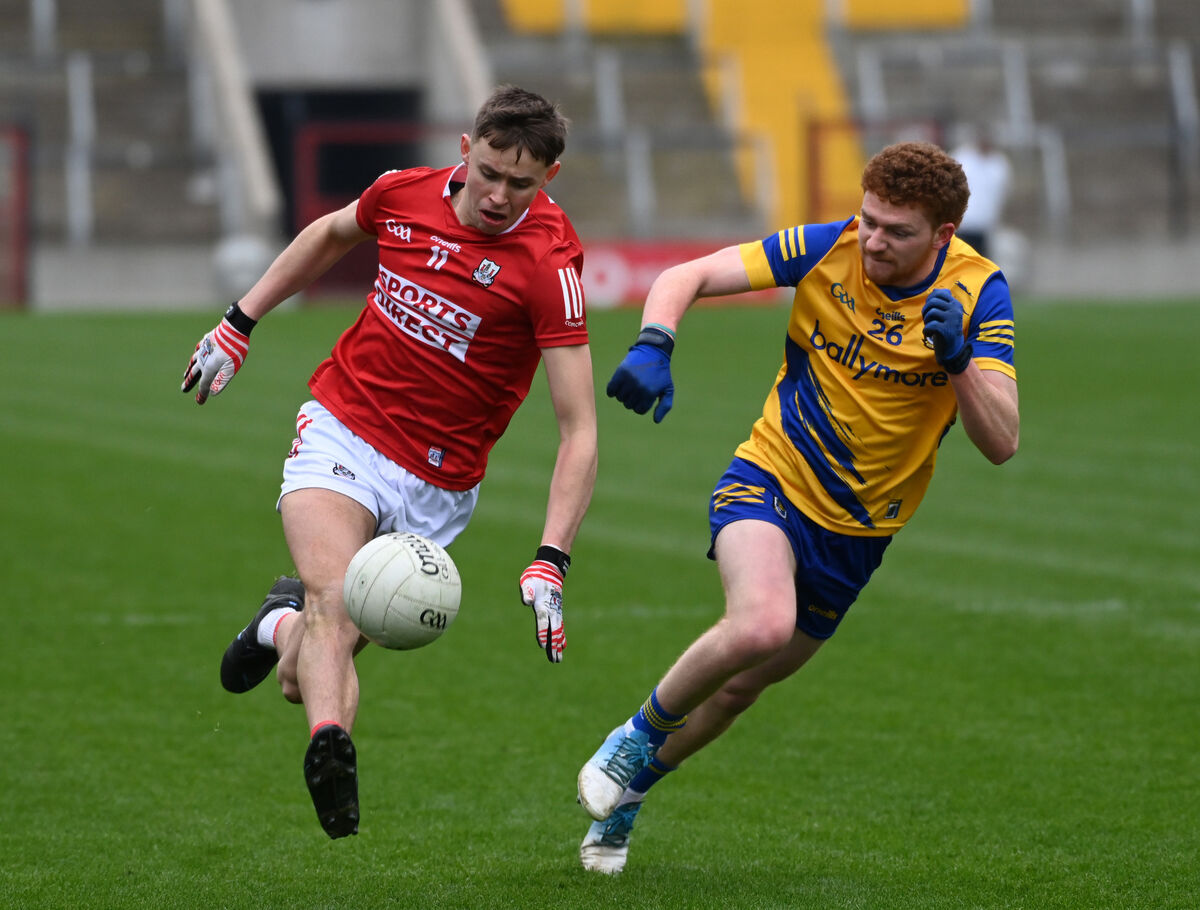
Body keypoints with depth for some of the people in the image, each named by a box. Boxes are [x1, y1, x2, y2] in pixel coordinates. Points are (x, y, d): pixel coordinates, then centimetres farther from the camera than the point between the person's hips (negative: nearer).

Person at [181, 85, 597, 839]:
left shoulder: (549, 262, -19)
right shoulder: (404, 193, -5)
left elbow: (579, 427, -21)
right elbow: (330, 235, 21)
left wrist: (551, 563, -31)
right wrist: (239, 323, 21)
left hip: (435, 486, -1)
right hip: (341, 431, 2)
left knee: (306, 676, 2)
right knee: (333, 594, -28)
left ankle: (287, 621, 35)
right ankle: (332, 749, -47)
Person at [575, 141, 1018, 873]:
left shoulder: (978, 295, -15)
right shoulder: (827, 249, -15)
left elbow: (1001, 443, -21)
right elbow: (684, 278, -11)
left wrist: (958, 359, -38)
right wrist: (652, 347, -31)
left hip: (856, 530, 2)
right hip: (771, 480, -2)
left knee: (742, 687, 14)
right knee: (762, 625, -32)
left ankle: (633, 784, 42)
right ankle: (640, 733, -4)